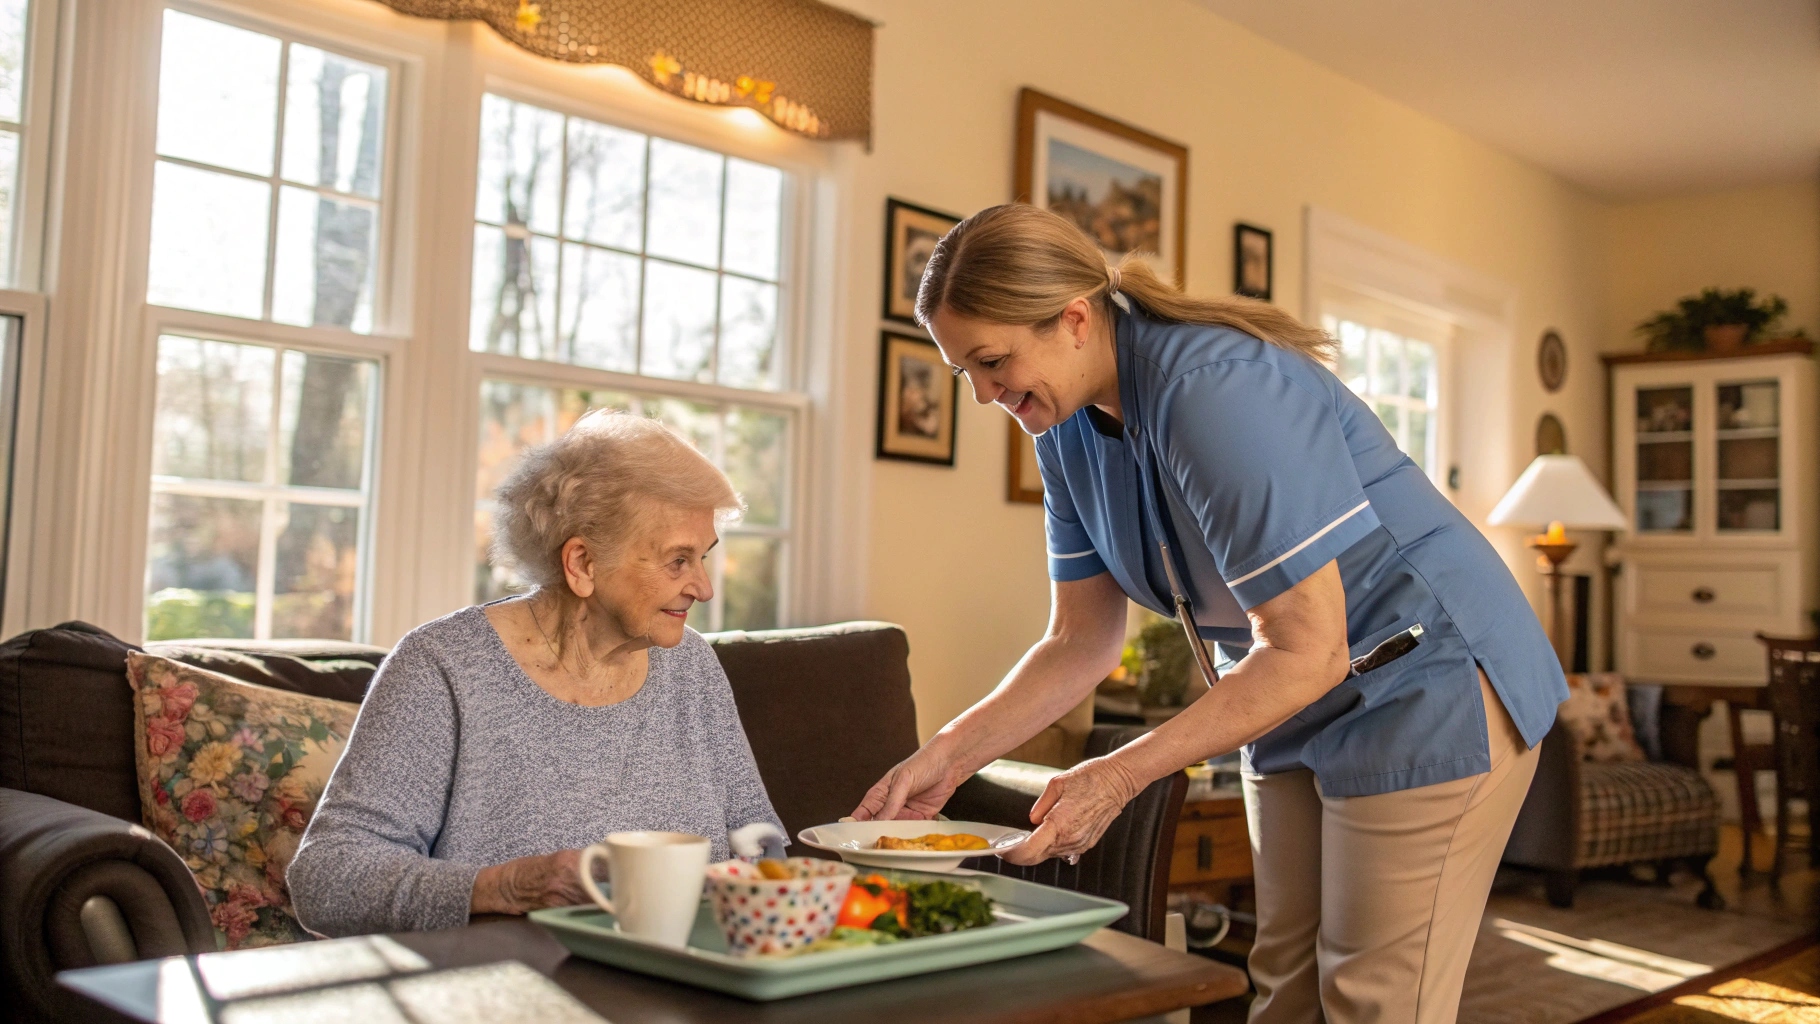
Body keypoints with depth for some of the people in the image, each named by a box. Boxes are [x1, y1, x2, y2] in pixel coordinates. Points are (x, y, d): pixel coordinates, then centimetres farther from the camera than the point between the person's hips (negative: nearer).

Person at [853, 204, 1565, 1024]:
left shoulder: (1216, 388, -29)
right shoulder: (1068, 432, -3)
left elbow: (1310, 651, -29)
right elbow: (1080, 642, 2)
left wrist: (1119, 777, -29)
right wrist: (949, 755, -10)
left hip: (1429, 689, -8)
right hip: (1296, 707, 8)